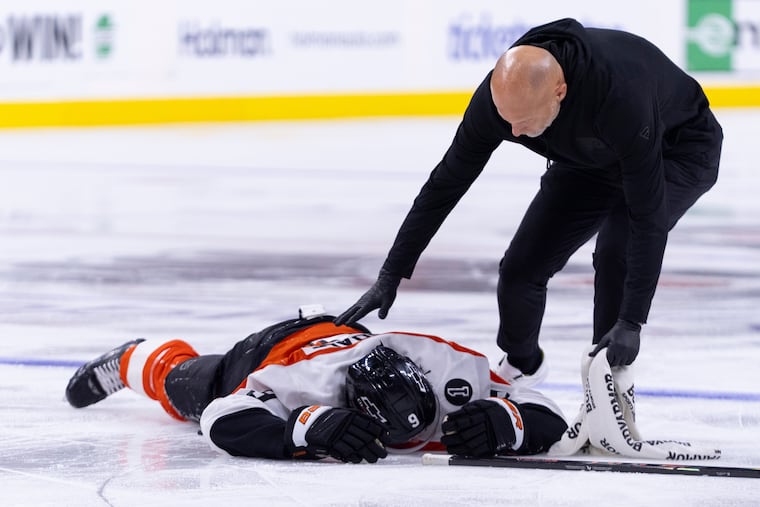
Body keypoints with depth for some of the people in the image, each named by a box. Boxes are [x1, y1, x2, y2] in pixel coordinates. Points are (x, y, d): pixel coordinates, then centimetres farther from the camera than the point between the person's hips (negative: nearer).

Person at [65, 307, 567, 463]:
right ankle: (138, 359, 64)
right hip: (268, 350, -3)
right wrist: (309, 430, -67)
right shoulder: (312, 384, -52)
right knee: (183, 386, 30)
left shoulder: (451, 369, -45)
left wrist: (501, 423, -61)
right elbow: (221, 421, -54)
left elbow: (548, 420, -39)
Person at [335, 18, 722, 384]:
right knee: (521, 266, -1)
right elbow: (446, 184, -16)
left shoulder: (621, 96, -45)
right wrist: (390, 276, -15)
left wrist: (632, 321, -43)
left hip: (679, 151, -5)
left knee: (616, 253, -29)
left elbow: (648, 217, -41)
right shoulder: (500, 93, -28)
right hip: (588, 157, 5)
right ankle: (521, 365, 31)